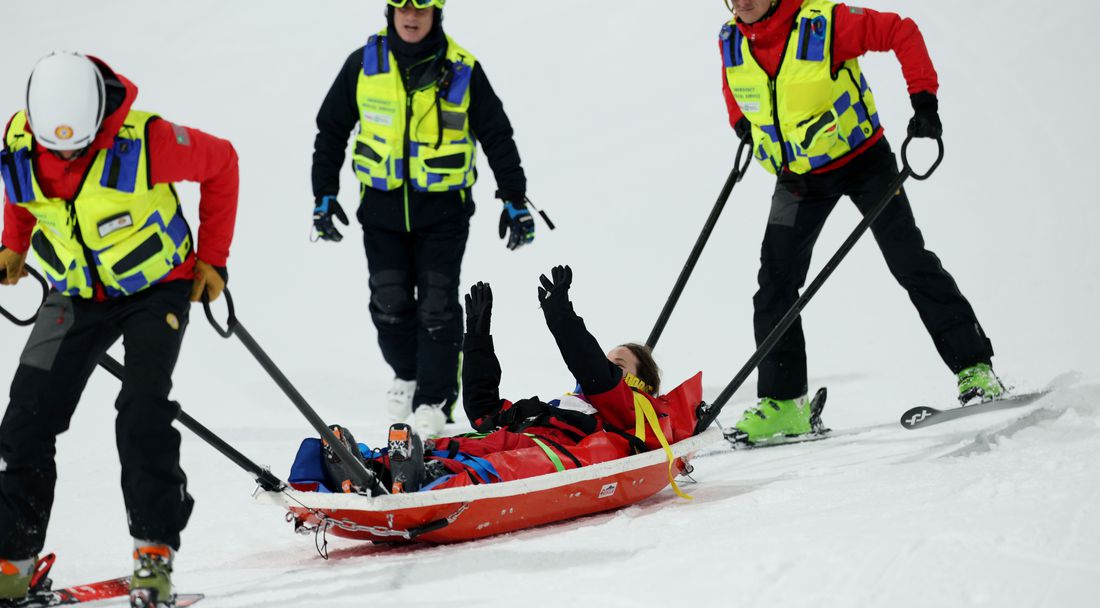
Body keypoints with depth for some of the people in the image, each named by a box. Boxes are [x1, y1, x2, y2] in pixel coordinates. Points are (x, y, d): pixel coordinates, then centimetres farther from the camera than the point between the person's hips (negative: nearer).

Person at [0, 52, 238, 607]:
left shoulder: (146, 140, -28)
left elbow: (220, 163, -9)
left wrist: (213, 259, -6)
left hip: (157, 288, -4)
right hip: (75, 296, 4)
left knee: (142, 413, -20)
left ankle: (155, 551, -9)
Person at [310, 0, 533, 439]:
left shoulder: (462, 70, -5)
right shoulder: (363, 65, -1)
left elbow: (497, 135, 3)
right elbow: (331, 129, 8)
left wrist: (514, 199, 1)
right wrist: (324, 194, 5)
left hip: (443, 209, -2)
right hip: (382, 206, 2)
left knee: (437, 307, -3)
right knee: (390, 303, 4)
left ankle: (435, 396, 11)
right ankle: (407, 375, 29)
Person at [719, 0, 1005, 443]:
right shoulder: (731, 41, -8)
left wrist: (924, 101, -21)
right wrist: (744, 126, 17)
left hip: (860, 160, -4)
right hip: (798, 177, 5)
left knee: (910, 263, -5)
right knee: (775, 284, -3)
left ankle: (975, 369, 3)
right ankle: (782, 402, 3)